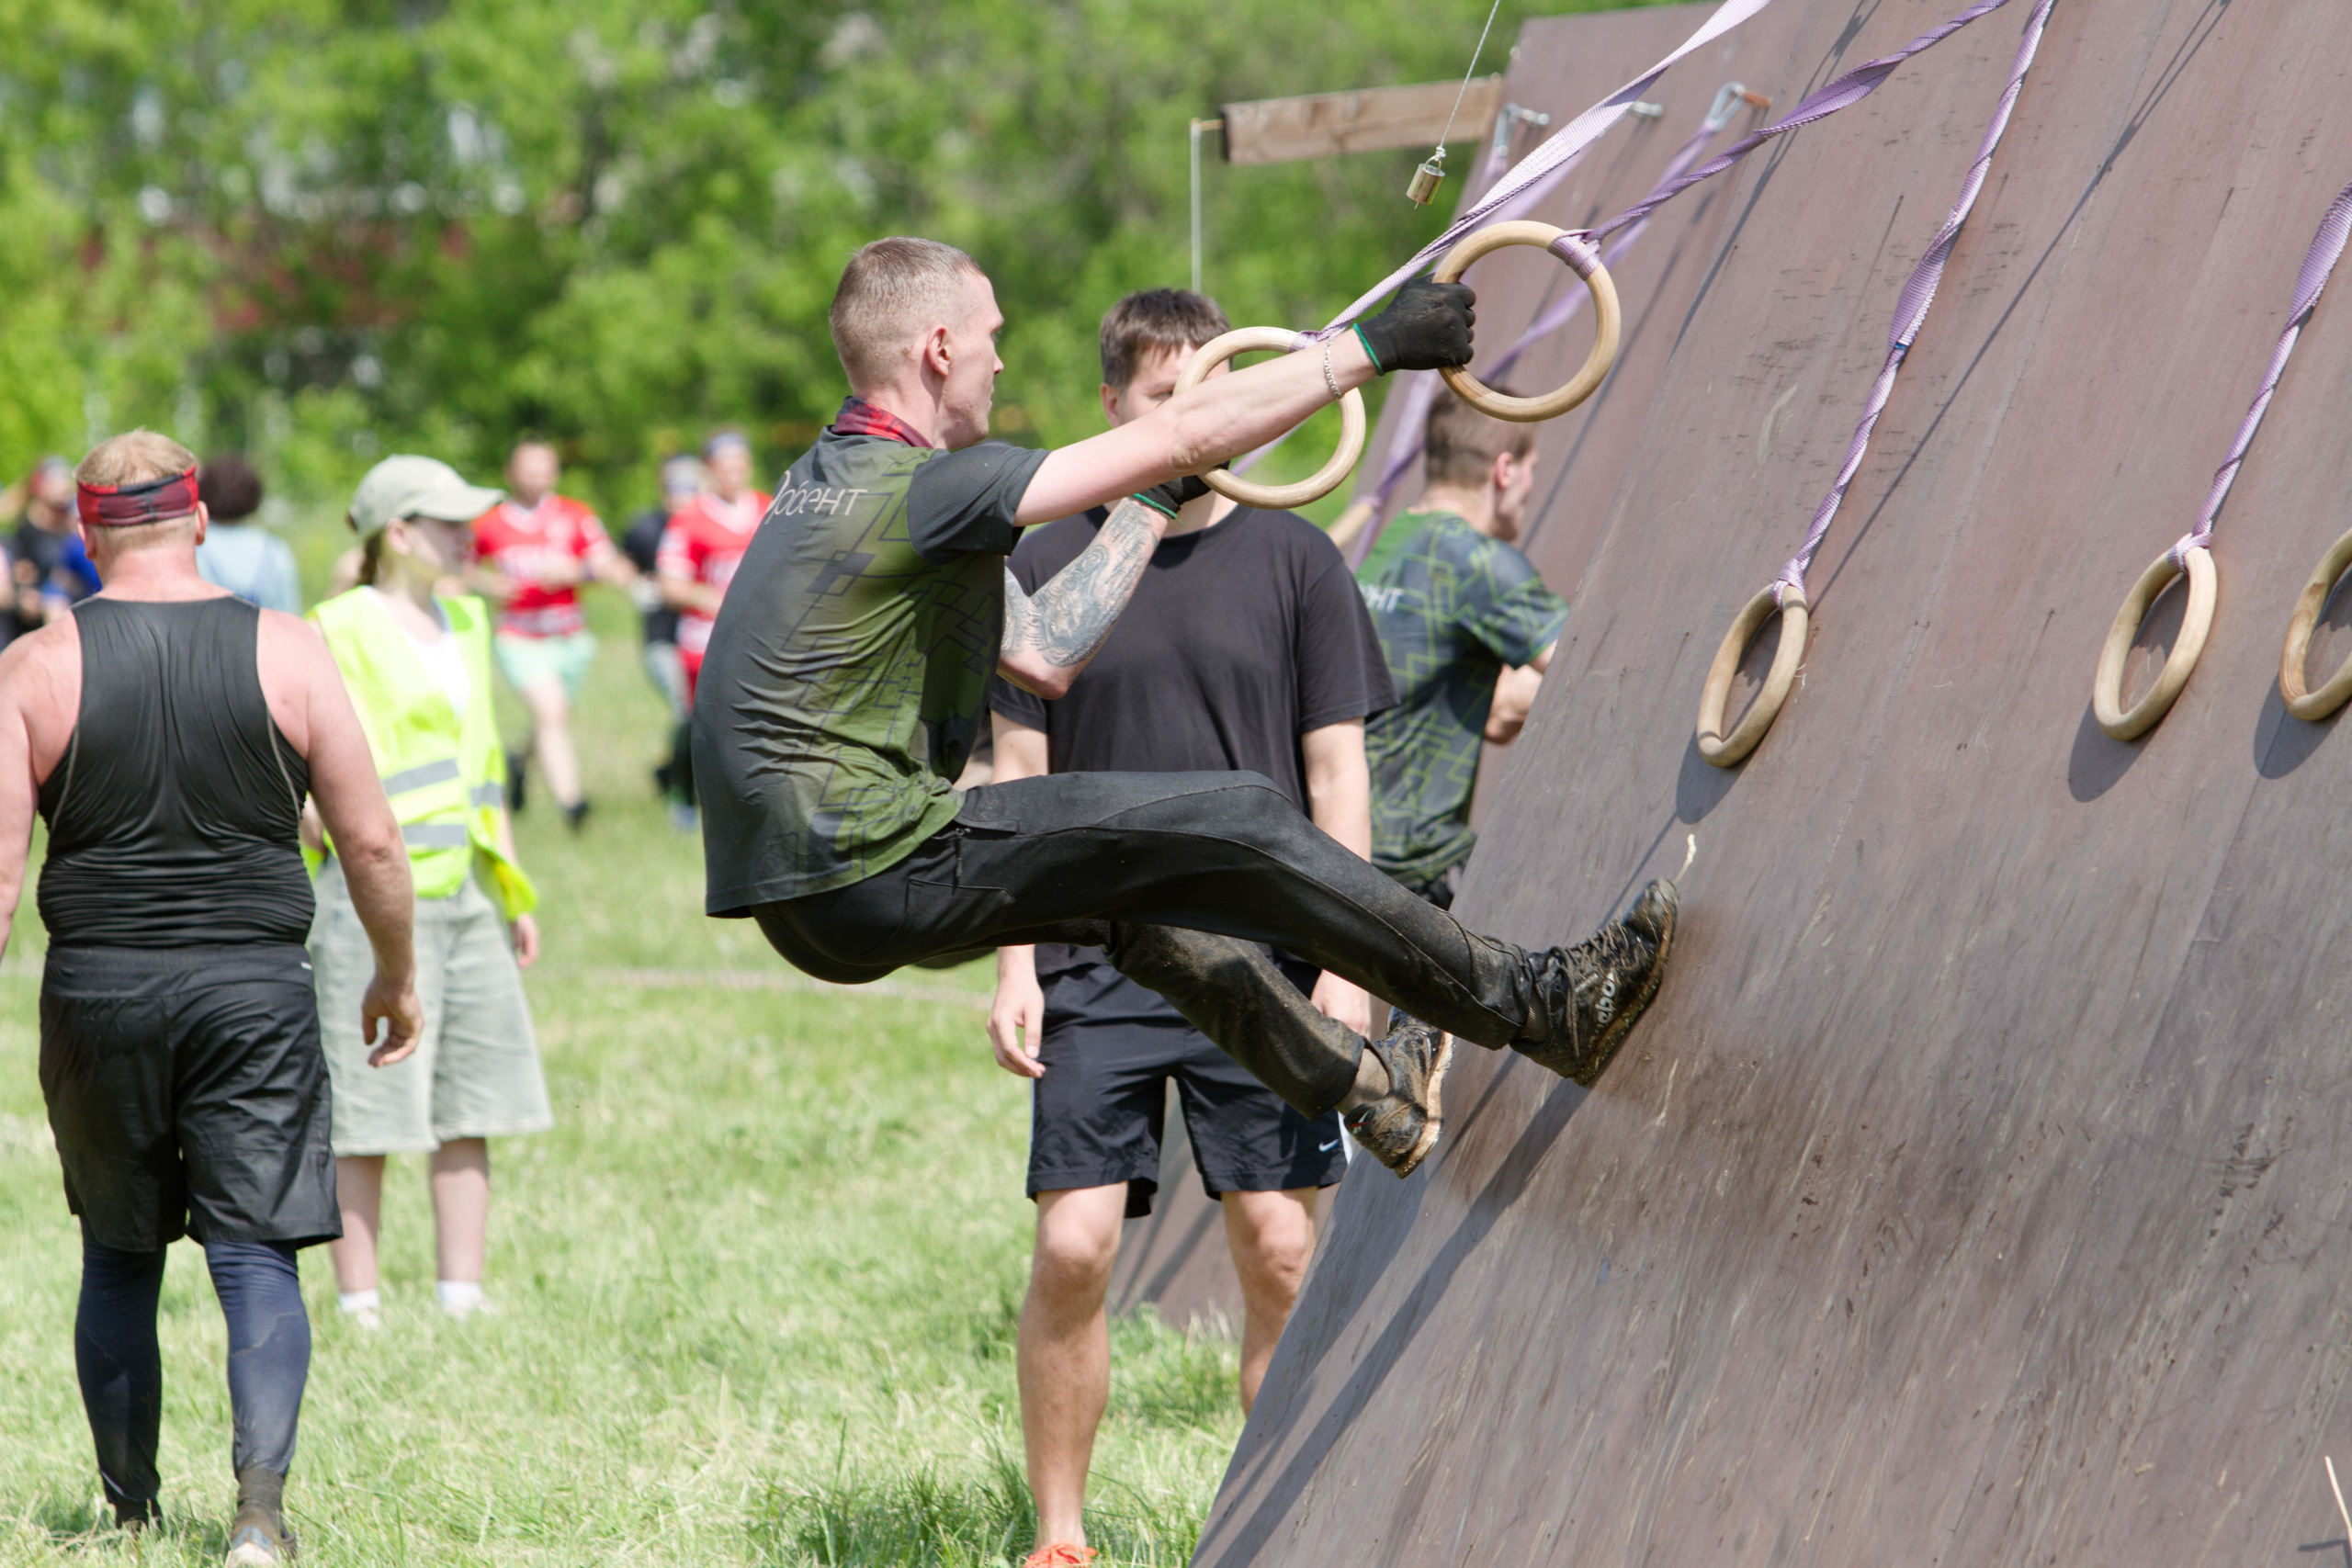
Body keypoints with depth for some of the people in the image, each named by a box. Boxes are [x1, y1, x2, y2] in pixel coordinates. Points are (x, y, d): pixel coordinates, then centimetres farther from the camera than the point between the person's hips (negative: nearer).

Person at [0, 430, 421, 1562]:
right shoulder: (286, 653, -1)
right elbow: (372, 842, 2)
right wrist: (395, 977, 16)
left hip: (98, 991, 1)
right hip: (254, 989, -1)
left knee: (118, 1260, 16)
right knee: (257, 1259, 0)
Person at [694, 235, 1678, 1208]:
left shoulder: (835, 479, 16)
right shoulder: (922, 487, -15)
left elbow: (1043, 656, 19)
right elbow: (1185, 433, -14)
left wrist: (1153, 504, 25)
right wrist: (1373, 347, -6)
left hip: (802, 890, 10)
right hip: (869, 879, -10)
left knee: (1125, 880, 27)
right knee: (1239, 828, -6)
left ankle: (1349, 1083, 39)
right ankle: (1536, 1006, 0)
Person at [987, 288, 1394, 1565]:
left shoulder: (1293, 561, 4)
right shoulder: (1048, 565, 4)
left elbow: (1336, 772, 4)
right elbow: (1019, 778, 6)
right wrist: (1015, 966, -1)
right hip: (1097, 966, 0)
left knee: (1281, 1255, -1)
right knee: (1073, 1250, -7)